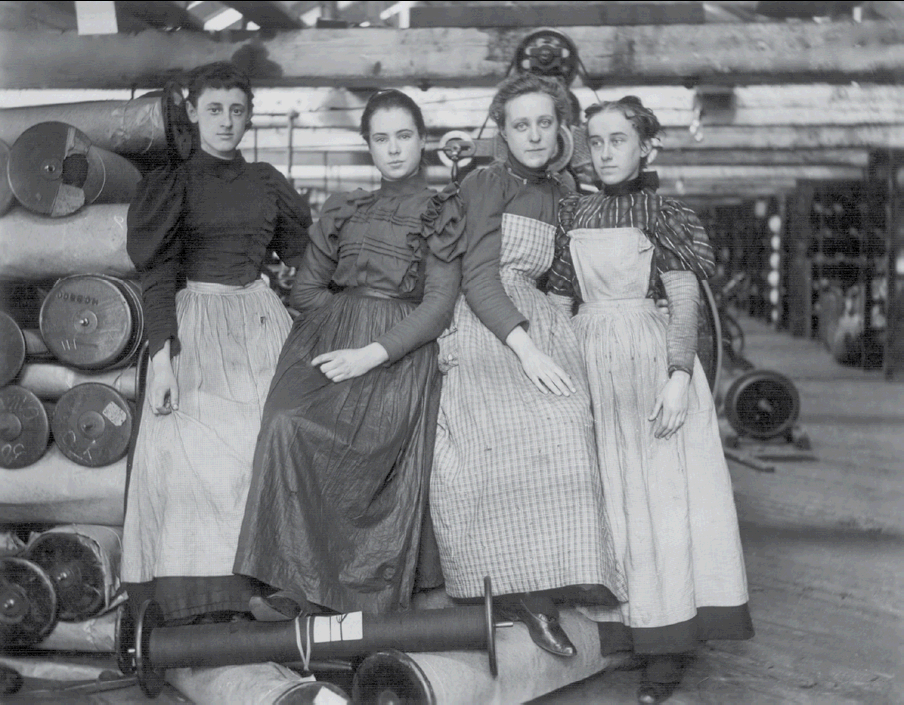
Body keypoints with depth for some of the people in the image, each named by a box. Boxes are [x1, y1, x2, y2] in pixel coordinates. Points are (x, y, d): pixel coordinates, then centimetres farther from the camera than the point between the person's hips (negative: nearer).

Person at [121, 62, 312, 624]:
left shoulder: (267, 182, 13)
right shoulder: (173, 183, 3)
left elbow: (304, 257, 16)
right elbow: (158, 275, -3)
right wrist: (161, 357, -13)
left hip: (263, 321, 3)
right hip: (195, 327, -3)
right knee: (193, 456, -9)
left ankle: (266, 582, 0)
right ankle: (196, 597, -2)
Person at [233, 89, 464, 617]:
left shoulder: (443, 212, 10)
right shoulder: (345, 209, 23)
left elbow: (439, 306, -1)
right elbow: (307, 287, 20)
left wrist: (372, 351, -13)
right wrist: (352, 312, 2)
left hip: (398, 351, -4)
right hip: (327, 334, 4)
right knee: (286, 422, -25)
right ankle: (300, 584, -21)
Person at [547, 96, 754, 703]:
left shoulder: (663, 213, -1)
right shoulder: (574, 215, 10)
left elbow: (686, 304, -7)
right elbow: (556, 301, 12)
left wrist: (679, 378, -17)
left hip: (652, 357, -4)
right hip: (590, 363, 4)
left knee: (659, 491, -2)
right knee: (603, 495, 6)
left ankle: (668, 648, 3)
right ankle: (612, 626, 16)